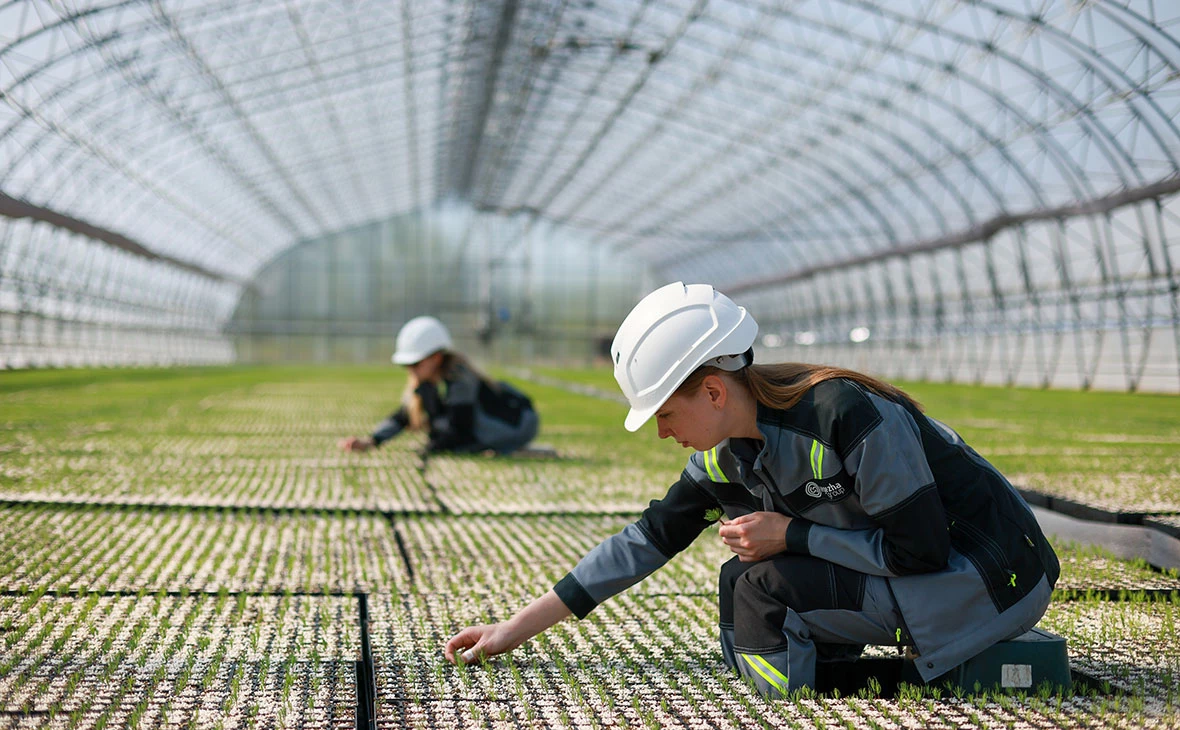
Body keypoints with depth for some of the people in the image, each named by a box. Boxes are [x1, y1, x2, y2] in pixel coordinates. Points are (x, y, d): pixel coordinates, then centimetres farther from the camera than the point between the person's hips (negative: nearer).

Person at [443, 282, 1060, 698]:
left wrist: (790, 536, -18)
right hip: (913, 564, 8)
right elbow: (649, 538, 5)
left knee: (763, 588, -21)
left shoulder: (848, 413, -27)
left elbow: (918, 549, -25)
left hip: (993, 575, -8)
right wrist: (517, 629, 5)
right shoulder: (728, 453, -2)